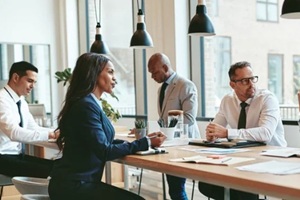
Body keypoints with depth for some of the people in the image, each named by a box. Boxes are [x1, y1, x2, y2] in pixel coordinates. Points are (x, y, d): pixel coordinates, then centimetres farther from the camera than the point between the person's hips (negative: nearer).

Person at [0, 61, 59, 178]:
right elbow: (14, 133, -30)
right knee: (47, 171, -23)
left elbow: (34, 128, 14)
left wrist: (56, 133, -5)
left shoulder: (21, 102, 11)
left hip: (18, 155, 9)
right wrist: (50, 135, -32)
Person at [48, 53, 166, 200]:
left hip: (79, 181, 9)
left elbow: (103, 142, 11)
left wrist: (144, 141, 1)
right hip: (72, 186, -9)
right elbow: (105, 151, -19)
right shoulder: (86, 105, -17)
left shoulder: (91, 103, 12)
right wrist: (146, 143, -14)